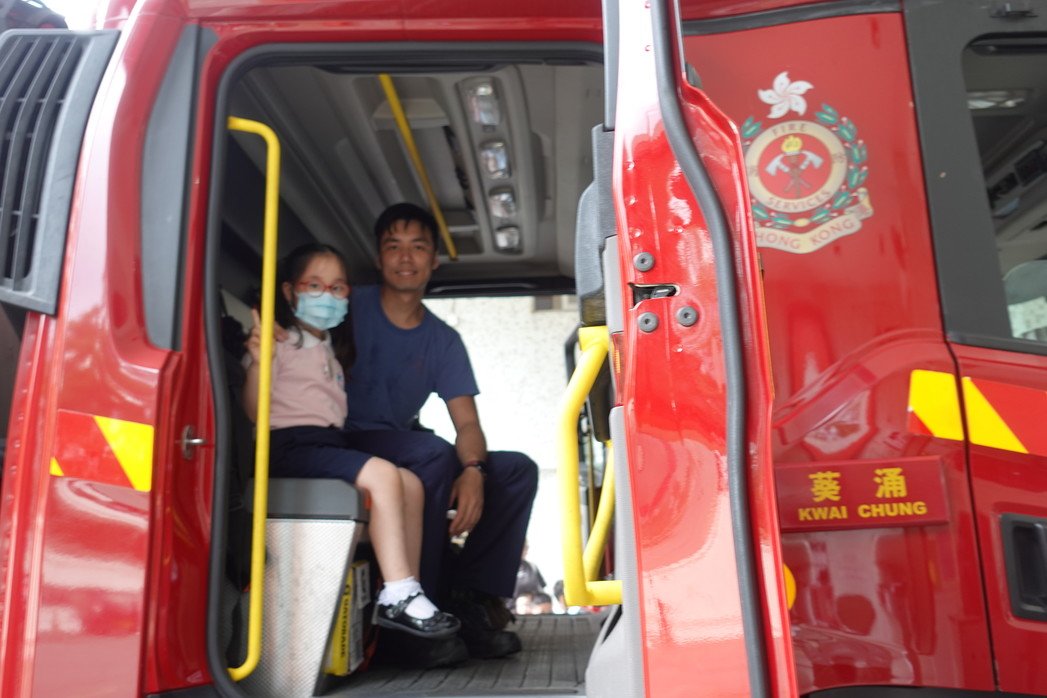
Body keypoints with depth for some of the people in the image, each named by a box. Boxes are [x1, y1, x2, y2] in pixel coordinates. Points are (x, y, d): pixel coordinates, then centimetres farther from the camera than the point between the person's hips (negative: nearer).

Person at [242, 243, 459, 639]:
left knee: (412, 485, -9)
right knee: (383, 475, -27)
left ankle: (409, 593, -8)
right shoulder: (279, 341, 1)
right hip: (289, 445, -8)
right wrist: (258, 362, -26)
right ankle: (397, 597, -27)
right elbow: (253, 410, -10)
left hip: (330, 443, 8)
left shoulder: (332, 349, 26)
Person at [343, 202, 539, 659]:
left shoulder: (443, 340, 9)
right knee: (434, 452, -33)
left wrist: (473, 469, -19)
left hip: (407, 459, 6)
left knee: (519, 470, -7)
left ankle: (469, 595, -14)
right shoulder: (349, 308, -1)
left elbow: (466, 422, 0)